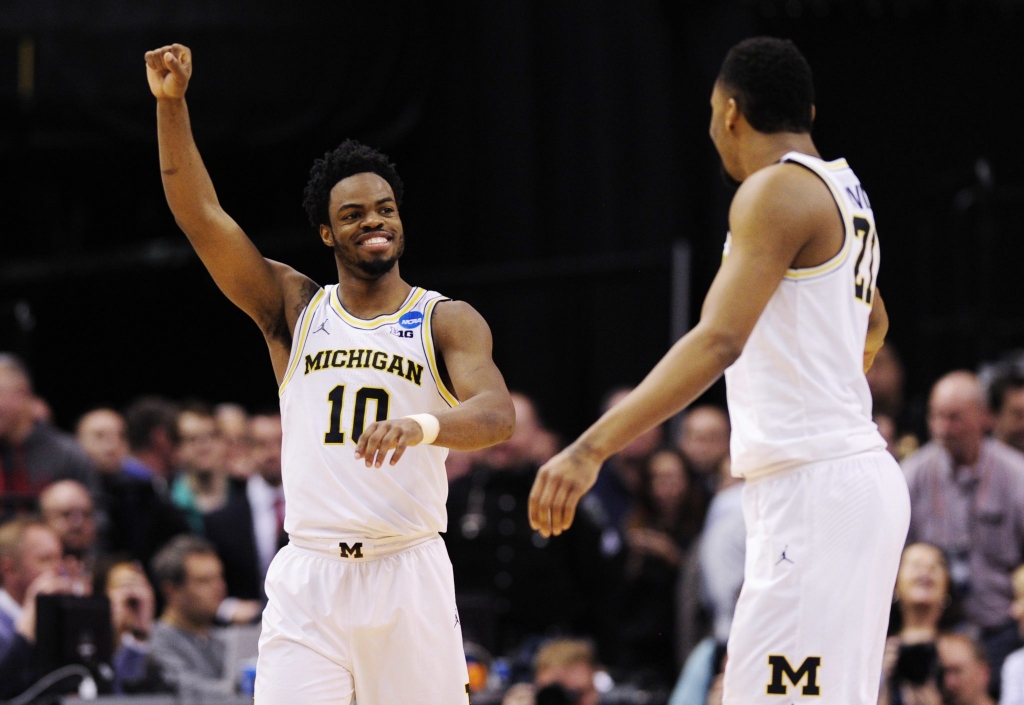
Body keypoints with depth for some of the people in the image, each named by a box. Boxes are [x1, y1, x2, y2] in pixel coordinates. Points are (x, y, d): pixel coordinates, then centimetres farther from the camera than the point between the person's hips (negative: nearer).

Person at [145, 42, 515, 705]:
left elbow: (497, 414, -13)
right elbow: (203, 217, 2)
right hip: (308, 576, 1)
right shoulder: (296, 309, 11)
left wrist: (424, 425, -35)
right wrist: (172, 104, -9)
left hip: (409, 573, -1)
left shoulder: (448, 321, 5)